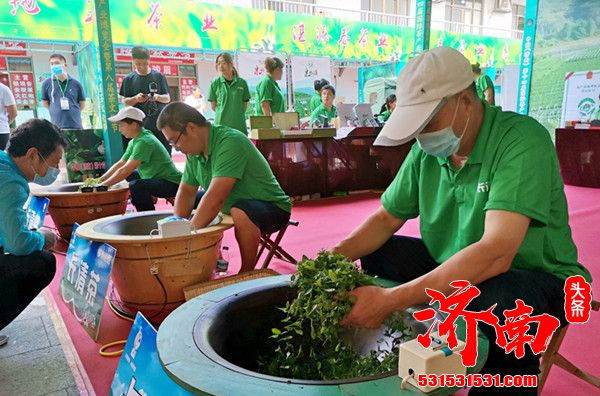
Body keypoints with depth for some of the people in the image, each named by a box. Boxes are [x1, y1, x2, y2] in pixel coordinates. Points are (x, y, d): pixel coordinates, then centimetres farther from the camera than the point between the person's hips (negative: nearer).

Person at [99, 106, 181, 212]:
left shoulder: (144, 142, -22)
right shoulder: (134, 142, 8)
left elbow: (125, 171, -25)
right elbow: (120, 164, 14)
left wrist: (103, 186, -17)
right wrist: (100, 180, 6)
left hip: (172, 183, -10)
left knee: (135, 185, -31)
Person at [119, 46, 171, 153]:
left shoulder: (158, 76, 4)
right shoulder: (129, 79, 4)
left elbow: (168, 98, 7)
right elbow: (125, 101, 7)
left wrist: (157, 97, -14)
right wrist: (136, 99, -14)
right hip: (141, 126, 0)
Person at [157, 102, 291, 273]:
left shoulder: (230, 143, -29)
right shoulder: (194, 151, -3)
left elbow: (216, 199, -35)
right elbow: (186, 192, 0)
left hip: (273, 207, -8)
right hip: (234, 204, 8)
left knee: (240, 213, -39)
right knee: (181, 202, 11)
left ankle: (247, 274, -17)